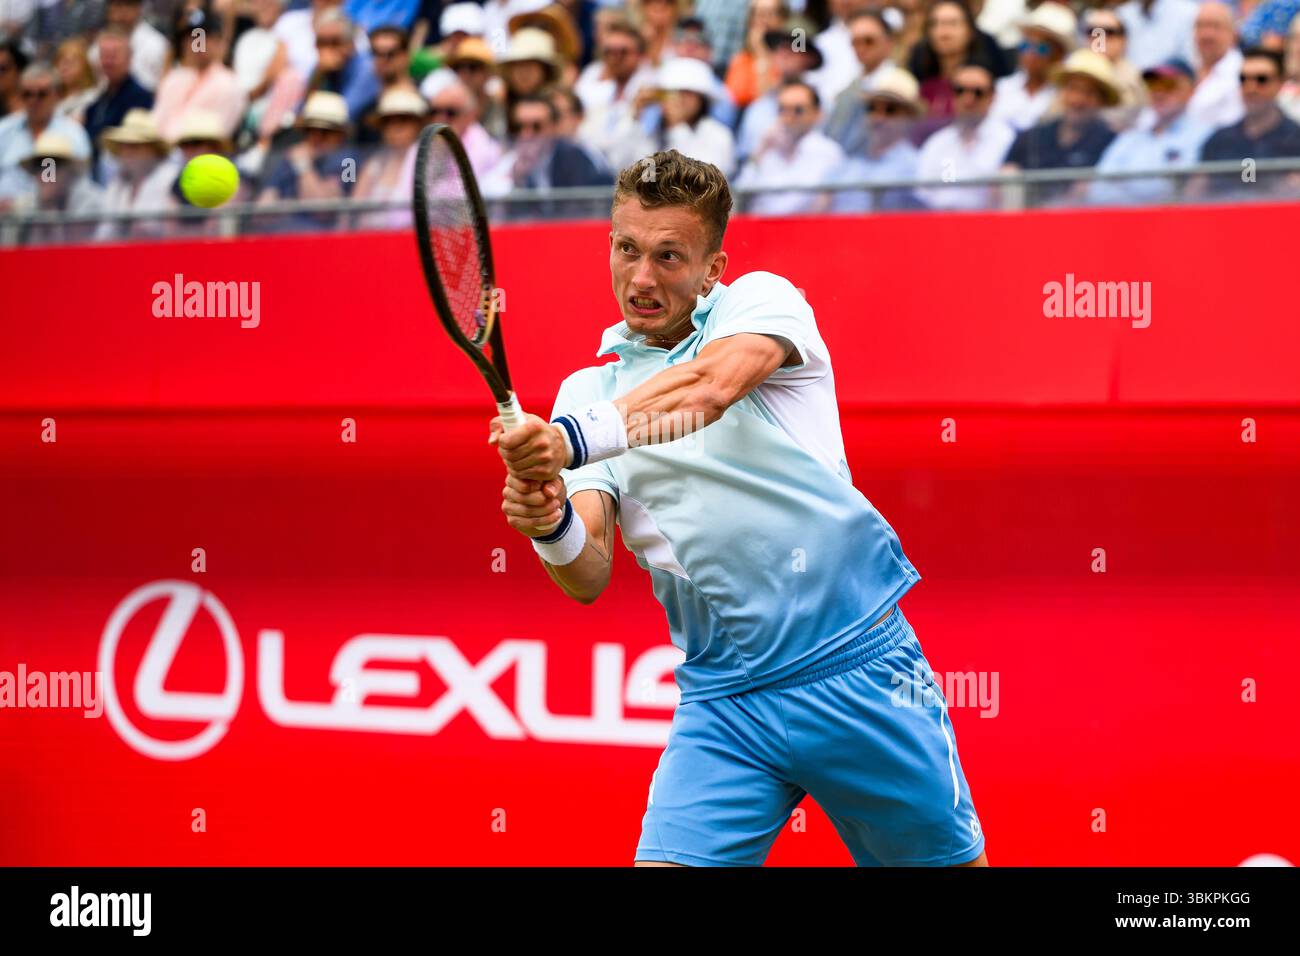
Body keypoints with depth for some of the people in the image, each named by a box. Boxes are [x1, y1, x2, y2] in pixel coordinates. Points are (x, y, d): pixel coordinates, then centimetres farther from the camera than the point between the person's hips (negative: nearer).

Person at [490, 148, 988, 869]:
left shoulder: (762, 299, 0)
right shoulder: (589, 390, 9)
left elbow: (711, 385, -25)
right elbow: (589, 577, -1)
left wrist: (570, 439, -38)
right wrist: (551, 525, -25)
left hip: (855, 668, -2)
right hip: (722, 698, 2)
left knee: (953, 864, 7)